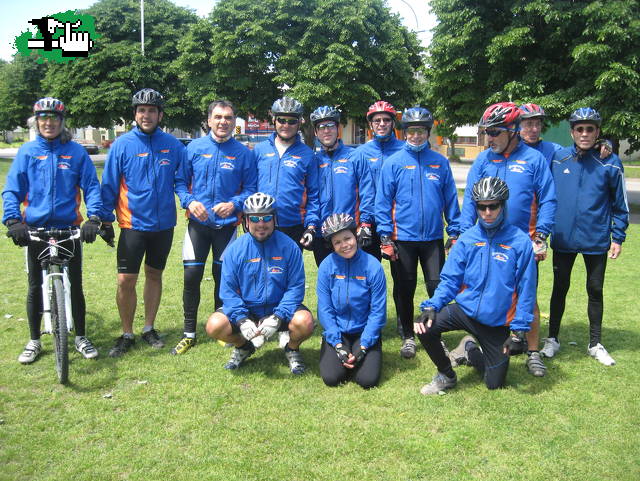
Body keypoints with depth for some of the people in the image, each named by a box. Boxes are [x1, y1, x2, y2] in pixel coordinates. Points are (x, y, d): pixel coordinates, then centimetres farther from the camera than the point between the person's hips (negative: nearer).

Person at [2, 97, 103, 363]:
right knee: (35, 287, 10)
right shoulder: (27, 152, 1)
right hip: (35, 230, 1)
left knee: (75, 286, 5)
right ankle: (34, 341, 25)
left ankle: (81, 338, 22)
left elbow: (92, 187, -2)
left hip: (69, 229, -1)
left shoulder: (76, 152, 0)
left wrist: (93, 218, -17)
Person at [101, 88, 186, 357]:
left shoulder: (172, 145, 0)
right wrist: (105, 220, -1)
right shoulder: (122, 145, -5)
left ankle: (149, 329, 29)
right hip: (133, 224, -2)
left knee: (154, 275, 14)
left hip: (163, 224, 2)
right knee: (126, 281, -3)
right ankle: (127, 335, 15)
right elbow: (109, 185, -1)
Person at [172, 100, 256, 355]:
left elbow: (251, 189, 2)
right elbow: (180, 181, 8)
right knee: (192, 275, -2)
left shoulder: (244, 153, 1)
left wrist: (234, 204, -15)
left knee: (223, 276, 8)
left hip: (227, 224, 0)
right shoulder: (194, 148, 3)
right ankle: (189, 333, 12)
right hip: (198, 223, 1)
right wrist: (189, 201, -10)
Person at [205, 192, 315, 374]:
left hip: (280, 310, -1)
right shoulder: (235, 249, -4)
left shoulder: (288, 247, -8)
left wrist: (277, 318, -23)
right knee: (214, 325, -23)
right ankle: (243, 346, 12)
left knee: (304, 322, -31)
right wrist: (242, 321, -22)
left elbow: (296, 287, -10)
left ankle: (291, 347, 7)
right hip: (246, 311, 2)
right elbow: (228, 290, -6)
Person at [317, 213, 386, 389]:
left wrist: (363, 347, -14)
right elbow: (325, 309, -6)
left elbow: (378, 311, -10)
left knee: (368, 380, -15)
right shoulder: (327, 266, -10)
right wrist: (338, 345, -13)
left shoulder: (373, 266, -13)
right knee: (331, 377, -15)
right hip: (336, 332, 1)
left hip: (364, 332, -1)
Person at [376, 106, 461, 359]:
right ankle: (408, 336, 27)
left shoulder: (440, 162, 4)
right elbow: (383, 202, -3)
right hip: (402, 238, -1)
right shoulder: (393, 163, -2)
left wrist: (454, 232, 4)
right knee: (404, 290, 10)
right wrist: (385, 236, -8)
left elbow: (450, 199, 7)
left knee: (437, 286, 1)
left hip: (433, 237, 1)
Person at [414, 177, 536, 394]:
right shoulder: (466, 239, -3)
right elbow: (450, 279, -2)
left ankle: (471, 350, 38)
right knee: (425, 327, -25)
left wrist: (520, 329, -10)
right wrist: (431, 306, -18)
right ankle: (446, 375, 4)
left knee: (495, 384, 6)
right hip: (464, 309, 1)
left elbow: (526, 290, -7)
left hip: (498, 322, -1)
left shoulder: (520, 242, -10)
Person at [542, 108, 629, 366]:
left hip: (596, 240, -1)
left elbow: (620, 204, 2)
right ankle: (552, 339, 25)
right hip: (563, 237, 1)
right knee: (560, 288, 11)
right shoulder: (557, 158, -2)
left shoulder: (610, 163, -5)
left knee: (595, 290, 11)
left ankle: (595, 344, 25)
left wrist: (618, 238, 0)